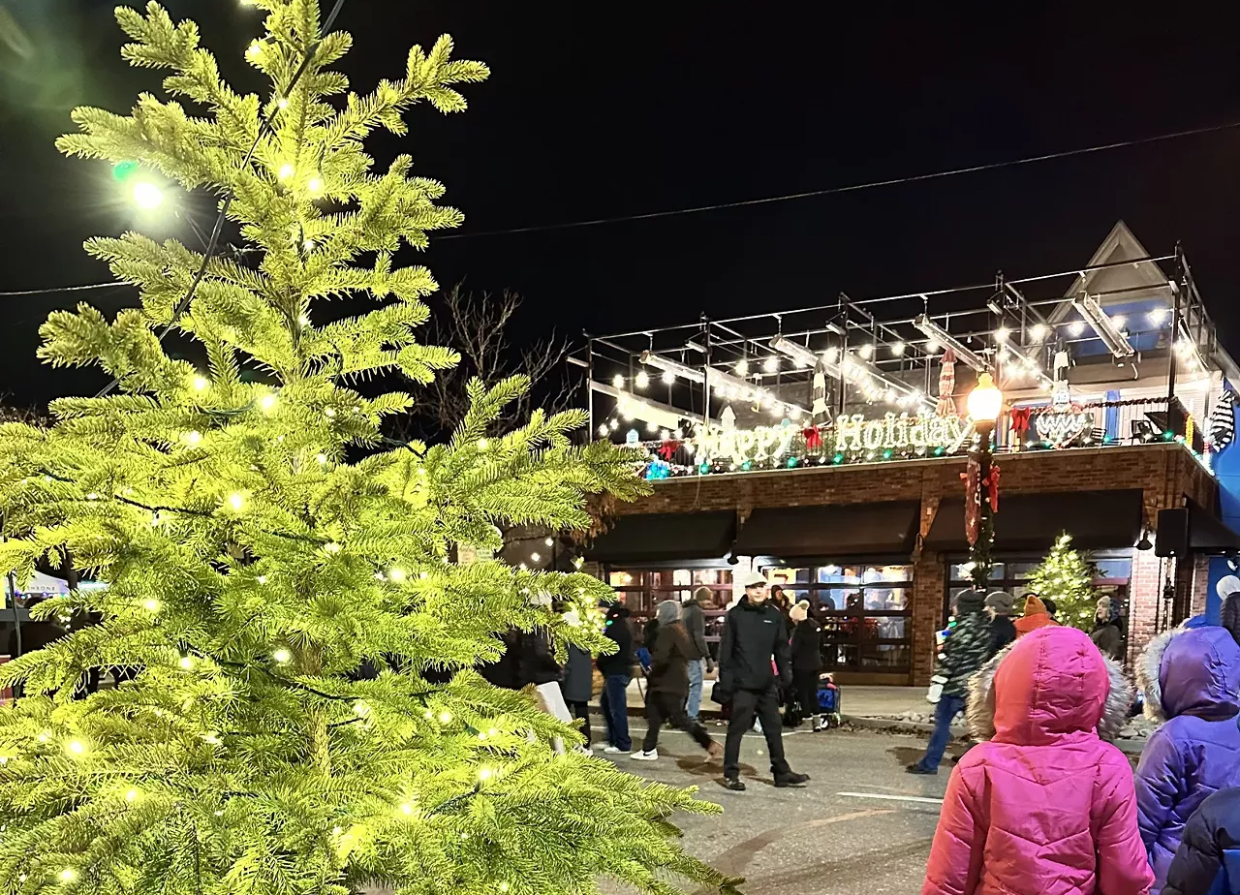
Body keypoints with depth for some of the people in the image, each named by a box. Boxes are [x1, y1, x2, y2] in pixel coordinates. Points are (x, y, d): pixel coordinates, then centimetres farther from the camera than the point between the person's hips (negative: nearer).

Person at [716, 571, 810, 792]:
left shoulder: (774, 615, 7)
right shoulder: (736, 615, -4)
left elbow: (782, 648, 12)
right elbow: (726, 650, -5)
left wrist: (786, 674, 6)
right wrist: (725, 680, -9)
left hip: (767, 684, 5)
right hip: (742, 684, -4)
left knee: (774, 729, 12)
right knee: (737, 729, 0)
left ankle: (782, 773, 22)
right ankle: (731, 773, 10)